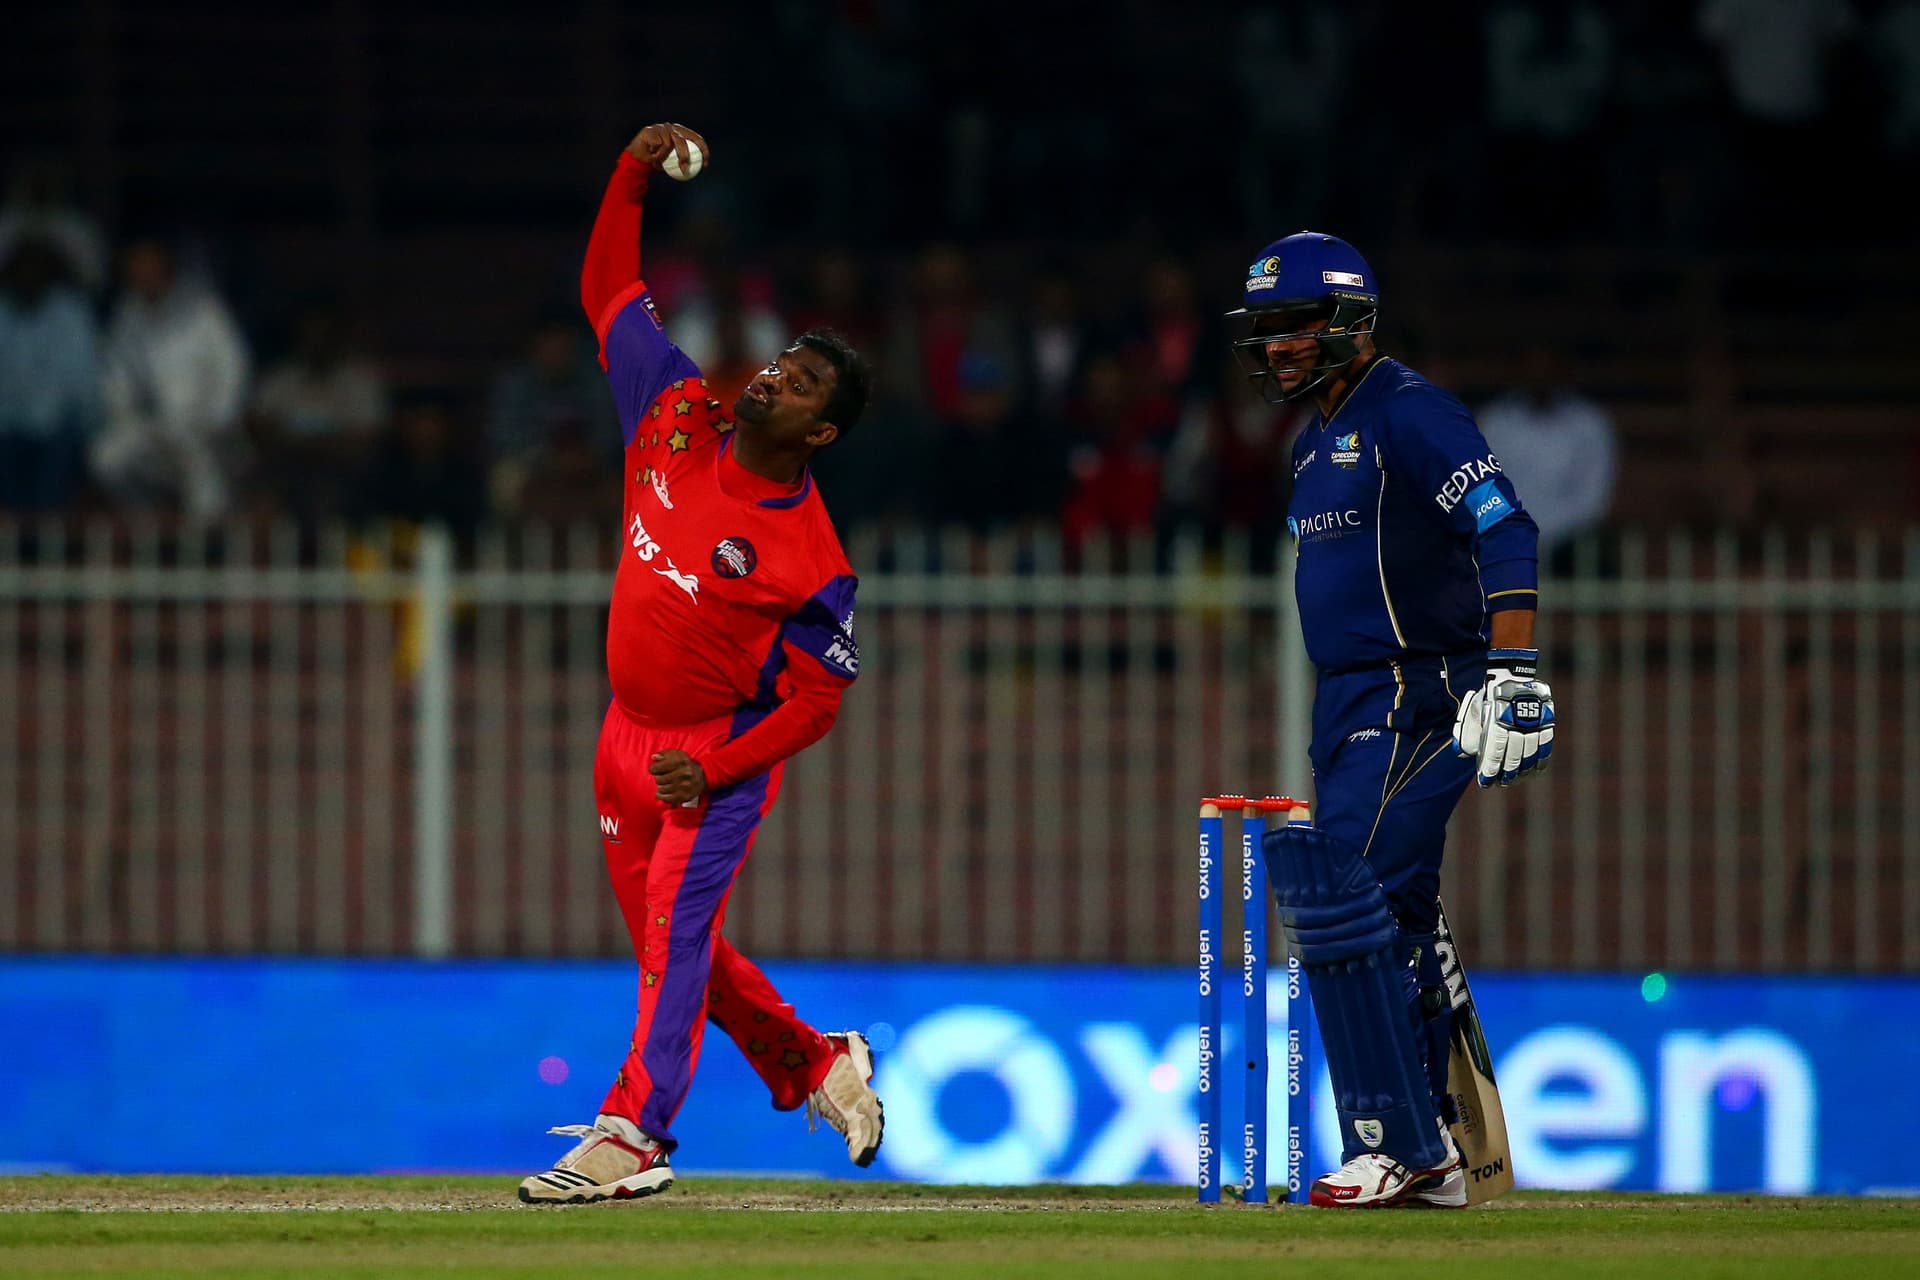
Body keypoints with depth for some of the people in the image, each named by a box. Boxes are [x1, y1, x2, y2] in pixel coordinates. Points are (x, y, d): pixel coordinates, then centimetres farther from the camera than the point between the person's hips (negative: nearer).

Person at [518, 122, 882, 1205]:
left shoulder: (813, 557, -18)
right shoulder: (679, 417, -2)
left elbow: (820, 698, -14)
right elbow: (612, 288, 5)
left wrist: (717, 768, -23)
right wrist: (635, 176, -7)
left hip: (722, 756, -7)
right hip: (631, 738, 7)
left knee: (675, 930, -18)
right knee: (676, 945, 15)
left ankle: (634, 1135, -24)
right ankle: (814, 1062, 33)